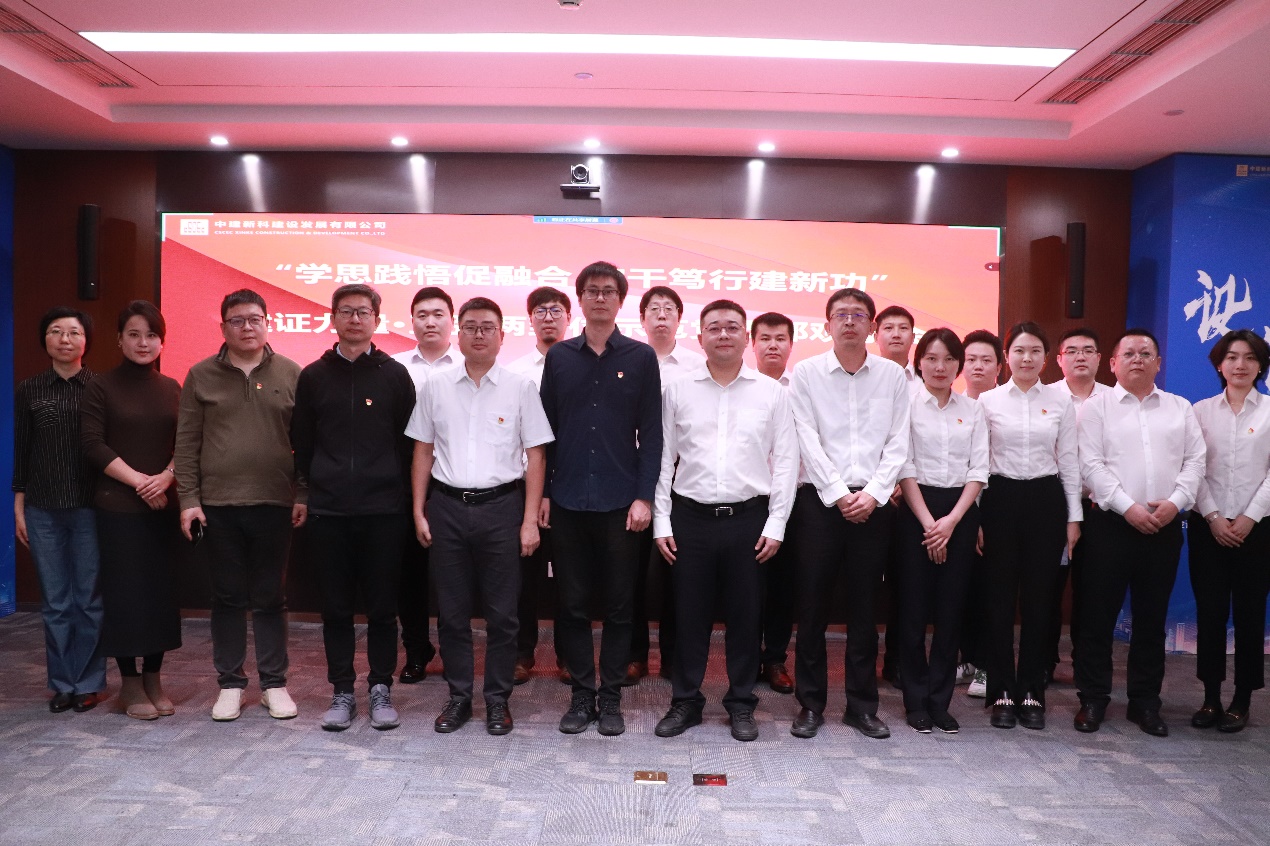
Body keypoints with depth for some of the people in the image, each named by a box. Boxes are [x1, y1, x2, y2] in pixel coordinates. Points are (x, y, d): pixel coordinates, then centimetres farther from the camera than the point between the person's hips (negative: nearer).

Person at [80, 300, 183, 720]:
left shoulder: (171, 389, 10)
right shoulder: (101, 387, 0)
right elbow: (93, 446, -7)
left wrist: (165, 478, -11)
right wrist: (138, 481, -13)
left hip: (163, 506, 3)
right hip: (118, 508, -3)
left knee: (162, 592, 6)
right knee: (123, 594, 1)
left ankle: (153, 679, 18)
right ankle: (129, 683, 14)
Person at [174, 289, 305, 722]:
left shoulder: (290, 373, 3)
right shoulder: (201, 375, 4)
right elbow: (187, 442, 4)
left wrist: (302, 495, -2)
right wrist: (188, 499, -1)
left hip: (275, 504, 0)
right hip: (218, 506, 1)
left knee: (270, 598, 8)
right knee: (227, 598, 9)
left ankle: (274, 683, 19)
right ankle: (230, 684, 22)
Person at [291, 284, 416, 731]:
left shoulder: (394, 374, 3)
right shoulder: (314, 376, 7)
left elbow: (408, 442, 5)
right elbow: (301, 442, 12)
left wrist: (398, 492, 3)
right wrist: (316, 485, 10)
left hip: (384, 510, -1)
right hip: (328, 511, 2)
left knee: (382, 606, 6)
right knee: (335, 607, 8)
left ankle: (381, 689, 19)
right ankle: (342, 691, 20)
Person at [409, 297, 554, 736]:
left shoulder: (520, 387, -1)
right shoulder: (436, 386, 5)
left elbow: (535, 456, -1)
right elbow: (423, 451, 9)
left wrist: (530, 520, -5)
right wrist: (419, 511, 4)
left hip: (501, 506, -2)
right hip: (447, 506, 2)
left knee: (501, 612, 6)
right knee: (452, 611, 10)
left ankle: (498, 699, 20)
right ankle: (459, 696, 24)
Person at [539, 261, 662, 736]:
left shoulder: (640, 358, 2)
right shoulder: (559, 357, 7)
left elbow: (651, 433, 0)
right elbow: (546, 428, 8)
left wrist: (644, 496, -7)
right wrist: (542, 492, 2)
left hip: (620, 501, -1)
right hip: (568, 500, 2)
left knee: (618, 605, 7)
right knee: (573, 604, 8)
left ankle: (611, 698, 20)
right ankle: (581, 694, 21)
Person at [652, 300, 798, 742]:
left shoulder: (772, 393, 3)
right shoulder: (677, 391, 4)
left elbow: (785, 461, 2)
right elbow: (662, 458, 5)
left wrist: (776, 524, -3)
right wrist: (661, 522, 0)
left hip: (748, 518, 0)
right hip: (690, 517, 0)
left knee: (745, 613, 8)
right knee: (689, 613, 8)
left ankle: (741, 704, 24)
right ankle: (685, 701, 23)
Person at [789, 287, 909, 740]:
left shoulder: (893, 375, 7)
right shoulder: (806, 372, 2)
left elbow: (898, 443, 3)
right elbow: (808, 441, -4)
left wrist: (872, 494, -9)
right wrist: (839, 495, -10)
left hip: (874, 503, 2)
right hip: (821, 500, -1)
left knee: (864, 608, 8)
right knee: (813, 606, 2)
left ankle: (862, 705, 20)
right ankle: (811, 704, 15)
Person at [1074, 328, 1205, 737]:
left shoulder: (1180, 408, 13)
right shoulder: (1097, 406, 2)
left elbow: (1195, 461, 6)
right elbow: (1091, 465, -7)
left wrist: (1175, 501, -10)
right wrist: (1129, 507, -15)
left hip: (1165, 526, 3)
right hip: (1112, 523, -3)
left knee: (1151, 617, 10)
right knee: (1098, 615, 0)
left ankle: (1145, 701, 21)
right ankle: (1093, 699, 12)